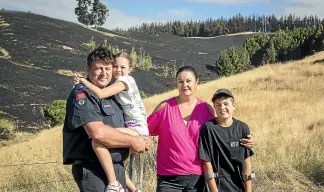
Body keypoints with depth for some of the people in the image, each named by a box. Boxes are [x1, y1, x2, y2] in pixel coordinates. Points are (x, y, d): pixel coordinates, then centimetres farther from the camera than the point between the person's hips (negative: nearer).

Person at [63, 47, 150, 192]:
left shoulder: (113, 94, 15)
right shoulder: (82, 94, -11)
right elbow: (98, 133, -24)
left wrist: (141, 141, 5)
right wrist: (132, 141, -12)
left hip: (117, 167, 8)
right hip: (93, 170, -8)